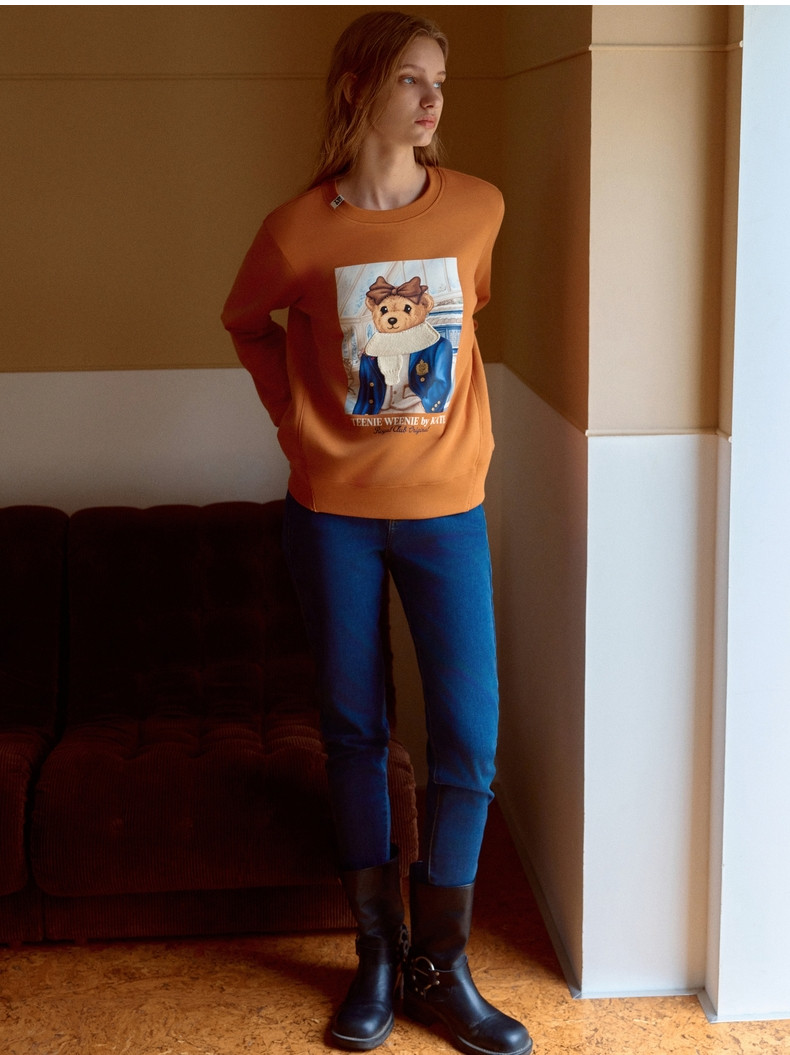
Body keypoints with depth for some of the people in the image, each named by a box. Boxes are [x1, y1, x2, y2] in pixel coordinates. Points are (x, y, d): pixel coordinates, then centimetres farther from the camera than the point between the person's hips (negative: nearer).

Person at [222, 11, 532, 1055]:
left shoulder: (478, 208, -2)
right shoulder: (297, 231, -7)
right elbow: (246, 323, 14)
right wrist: (296, 415, 5)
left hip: (446, 507, 1)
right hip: (333, 511, -1)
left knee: (468, 738, -1)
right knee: (354, 731, 9)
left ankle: (442, 968, 16)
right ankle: (377, 953, 25)